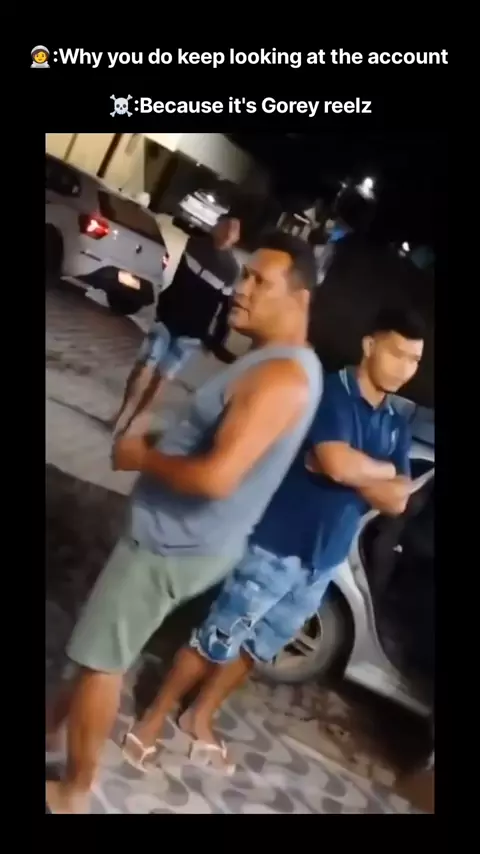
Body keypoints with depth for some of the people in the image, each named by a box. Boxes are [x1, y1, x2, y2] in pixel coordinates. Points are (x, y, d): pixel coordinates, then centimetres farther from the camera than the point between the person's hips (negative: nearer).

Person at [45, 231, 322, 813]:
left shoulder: (281, 377, -26)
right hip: (181, 534, 10)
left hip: (178, 543, -10)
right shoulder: (281, 364, 9)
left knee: (101, 658, 7)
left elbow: (217, 476, -33)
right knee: (99, 645, 25)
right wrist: (156, 447, 6)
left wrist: (142, 457, -17)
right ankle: (55, 724, 47)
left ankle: (72, 794, 27)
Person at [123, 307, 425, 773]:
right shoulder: (332, 391, -14)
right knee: (217, 641, 5)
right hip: (275, 544, -7)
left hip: (324, 561, 7)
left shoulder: (396, 427, 7)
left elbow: (396, 501, 0)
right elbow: (337, 462, -28)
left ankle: (200, 719, 40)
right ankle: (153, 719, 27)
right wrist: (384, 470, -9)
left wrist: (354, 469, -16)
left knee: (255, 648, 19)